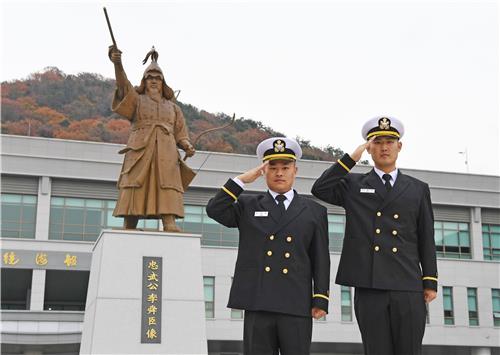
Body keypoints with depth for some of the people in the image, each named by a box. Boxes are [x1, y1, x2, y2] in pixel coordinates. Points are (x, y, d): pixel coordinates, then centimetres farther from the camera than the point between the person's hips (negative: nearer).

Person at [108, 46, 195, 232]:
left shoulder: (172, 107, 25)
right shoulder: (137, 99, 16)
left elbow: (180, 135, 19)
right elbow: (123, 85, -6)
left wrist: (188, 147, -5)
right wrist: (117, 63, -26)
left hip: (166, 154, 2)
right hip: (140, 151, -2)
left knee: (168, 187, -16)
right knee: (134, 190, -10)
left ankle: (170, 225, -27)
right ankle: (128, 229, -12)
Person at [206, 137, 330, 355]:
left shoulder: (314, 211, 12)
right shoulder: (247, 206, 15)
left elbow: (321, 259, 8)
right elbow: (214, 210, -1)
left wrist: (321, 300, -1)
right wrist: (242, 180, -2)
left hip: (297, 305, 0)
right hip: (257, 303, 0)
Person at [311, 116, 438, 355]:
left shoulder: (418, 189, 15)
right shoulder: (353, 185, 13)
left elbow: (426, 239, 11)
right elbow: (320, 189, -5)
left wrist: (430, 282, 4)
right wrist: (352, 158, -2)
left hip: (408, 287, 1)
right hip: (369, 287, -1)